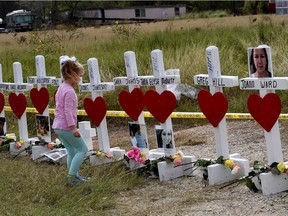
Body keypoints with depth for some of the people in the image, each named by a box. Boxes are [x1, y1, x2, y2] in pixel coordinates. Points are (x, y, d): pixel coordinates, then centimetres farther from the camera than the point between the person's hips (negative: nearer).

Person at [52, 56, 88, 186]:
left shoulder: (61, 88, 13)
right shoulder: (70, 91, -18)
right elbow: (68, 111, -23)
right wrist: (73, 127, -24)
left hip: (58, 126, 9)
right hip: (66, 127, -9)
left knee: (72, 151, 15)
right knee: (82, 149, 0)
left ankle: (74, 176, 19)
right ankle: (72, 176, -6)